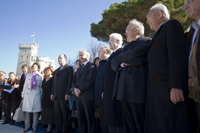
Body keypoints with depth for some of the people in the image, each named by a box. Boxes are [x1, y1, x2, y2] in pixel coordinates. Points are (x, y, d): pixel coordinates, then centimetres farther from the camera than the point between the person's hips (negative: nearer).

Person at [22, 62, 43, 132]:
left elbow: (41, 87, 8)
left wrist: (41, 96, 3)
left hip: (36, 94, -2)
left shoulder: (40, 77, 12)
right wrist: (23, 95, 7)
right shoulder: (28, 75, 17)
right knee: (27, 110, -1)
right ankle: (27, 126, 8)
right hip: (28, 94, 2)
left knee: (35, 111, -3)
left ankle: (34, 126, 6)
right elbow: (25, 85, 14)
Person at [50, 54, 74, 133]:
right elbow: (54, 82, 20)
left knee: (64, 113, 0)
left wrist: (67, 93, -15)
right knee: (57, 113, 6)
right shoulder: (56, 71, 22)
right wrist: (52, 93, 11)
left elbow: (70, 81, -8)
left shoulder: (69, 68, 1)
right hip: (56, 95, 6)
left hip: (63, 95, -6)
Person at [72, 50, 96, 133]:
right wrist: (75, 88, -3)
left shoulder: (92, 66, -1)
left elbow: (90, 81, -12)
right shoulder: (79, 69, 25)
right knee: (80, 117, 8)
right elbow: (74, 81, 18)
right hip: (78, 96, 7)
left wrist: (80, 90, -12)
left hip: (87, 95, -7)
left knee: (90, 117, -3)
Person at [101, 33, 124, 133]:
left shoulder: (122, 52, -7)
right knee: (110, 119, 14)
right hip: (108, 92, 9)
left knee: (118, 119, -3)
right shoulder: (112, 55, 21)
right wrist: (104, 90, 18)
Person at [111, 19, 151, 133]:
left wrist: (121, 58, 2)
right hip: (124, 91, 8)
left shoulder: (147, 41, 0)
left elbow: (134, 55, -18)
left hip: (137, 90, -8)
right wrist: (122, 63, -4)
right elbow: (114, 63, 18)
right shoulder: (127, 46, 25)